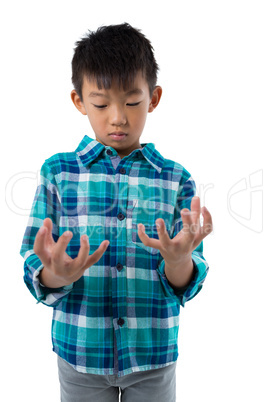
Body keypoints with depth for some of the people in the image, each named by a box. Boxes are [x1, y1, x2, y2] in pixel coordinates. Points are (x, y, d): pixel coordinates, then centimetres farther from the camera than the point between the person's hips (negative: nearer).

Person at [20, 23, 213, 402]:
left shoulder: (175, 178, -5)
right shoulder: (57, 171, -5)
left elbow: (186, 286, -6)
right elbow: (33, 269, -5)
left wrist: (178, 259, -28)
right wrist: (57, 275, -27)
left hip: (153, 354, 1)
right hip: (80, 351, 0)